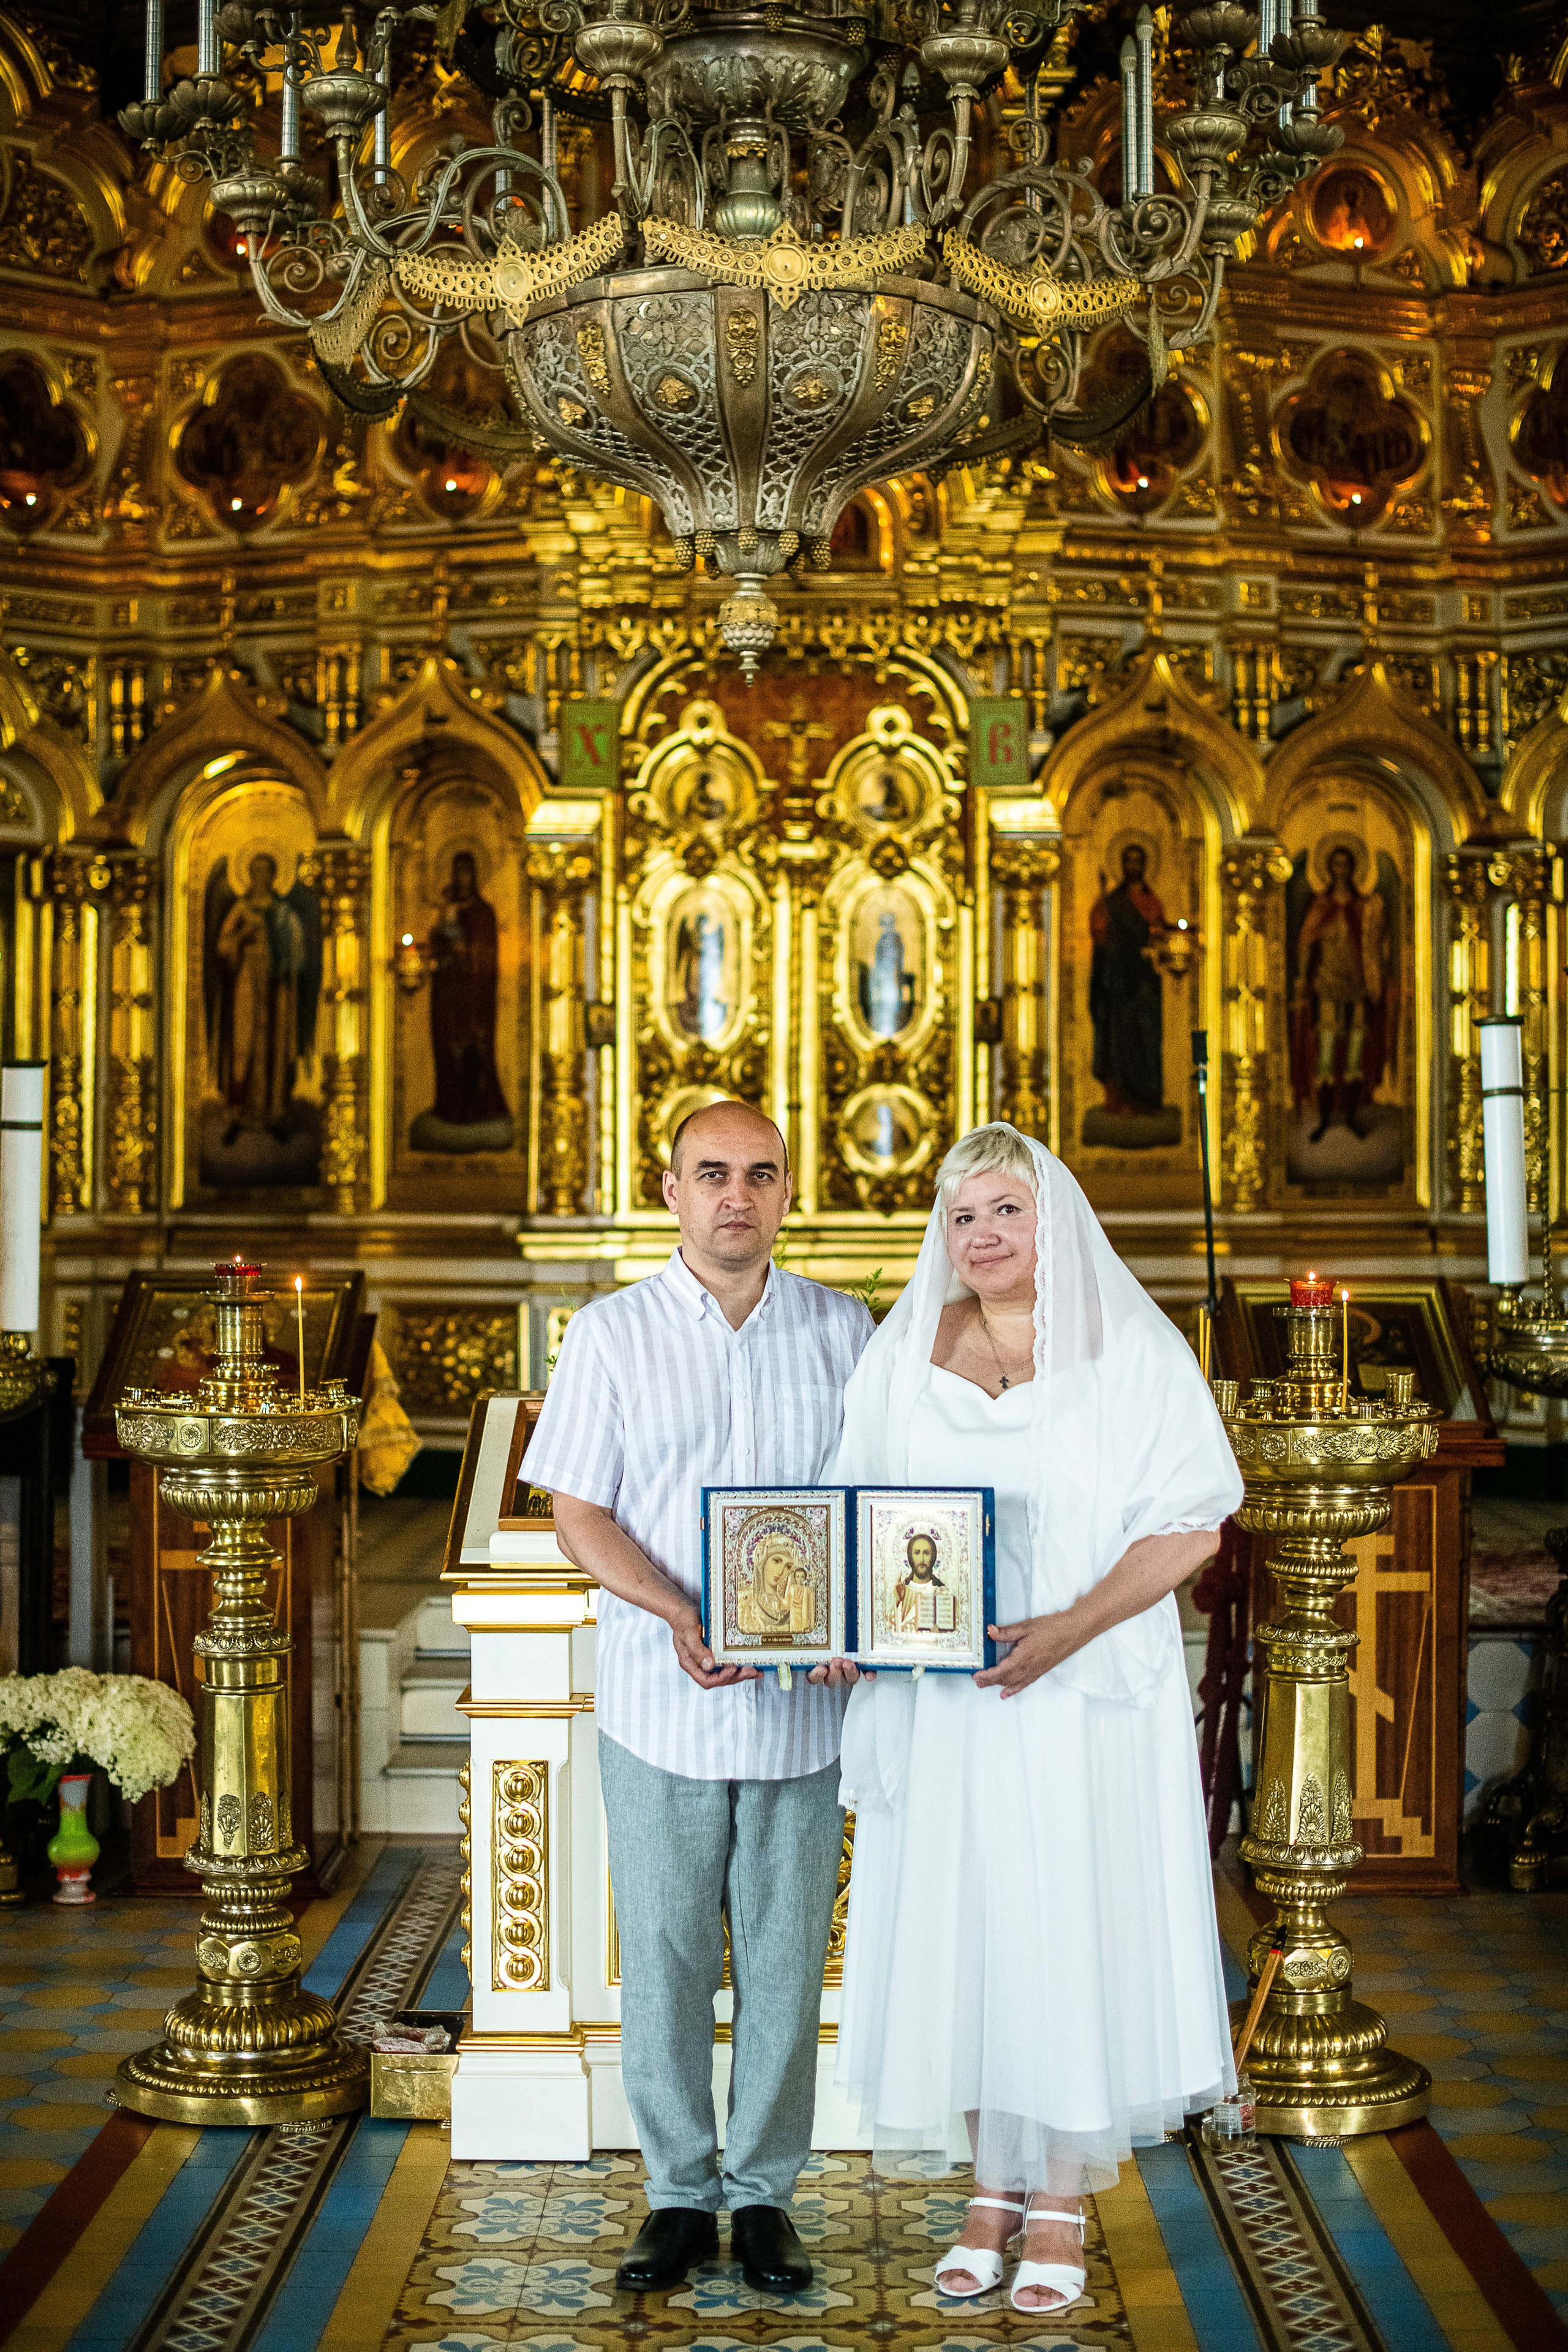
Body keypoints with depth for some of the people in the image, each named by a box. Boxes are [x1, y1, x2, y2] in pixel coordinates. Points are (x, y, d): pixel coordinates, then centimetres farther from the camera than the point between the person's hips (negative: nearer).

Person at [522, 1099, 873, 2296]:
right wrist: (679, 1615, -18)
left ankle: (765, 2192, 19)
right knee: (665, 1957, 5)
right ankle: (680, 2192, 19)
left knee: (787, 1959, 6)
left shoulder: (844, 1330, 5)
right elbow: (579, 1511, -1)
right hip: (660, 1702, -1)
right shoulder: (612, 1334, 1)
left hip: (802, 1704, 1)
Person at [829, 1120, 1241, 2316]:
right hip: (939, 1703, 3)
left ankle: (1063, 2205, 16)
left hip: (1086, 1699, -3)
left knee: (1074, 1937, 2)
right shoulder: (901, 1358, 6)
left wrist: (1071, 1627, -20)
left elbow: (1190, 1523, -8)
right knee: (958, 1938, 7)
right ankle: (993, 2187, 22)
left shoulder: (1133, 1353, -4)